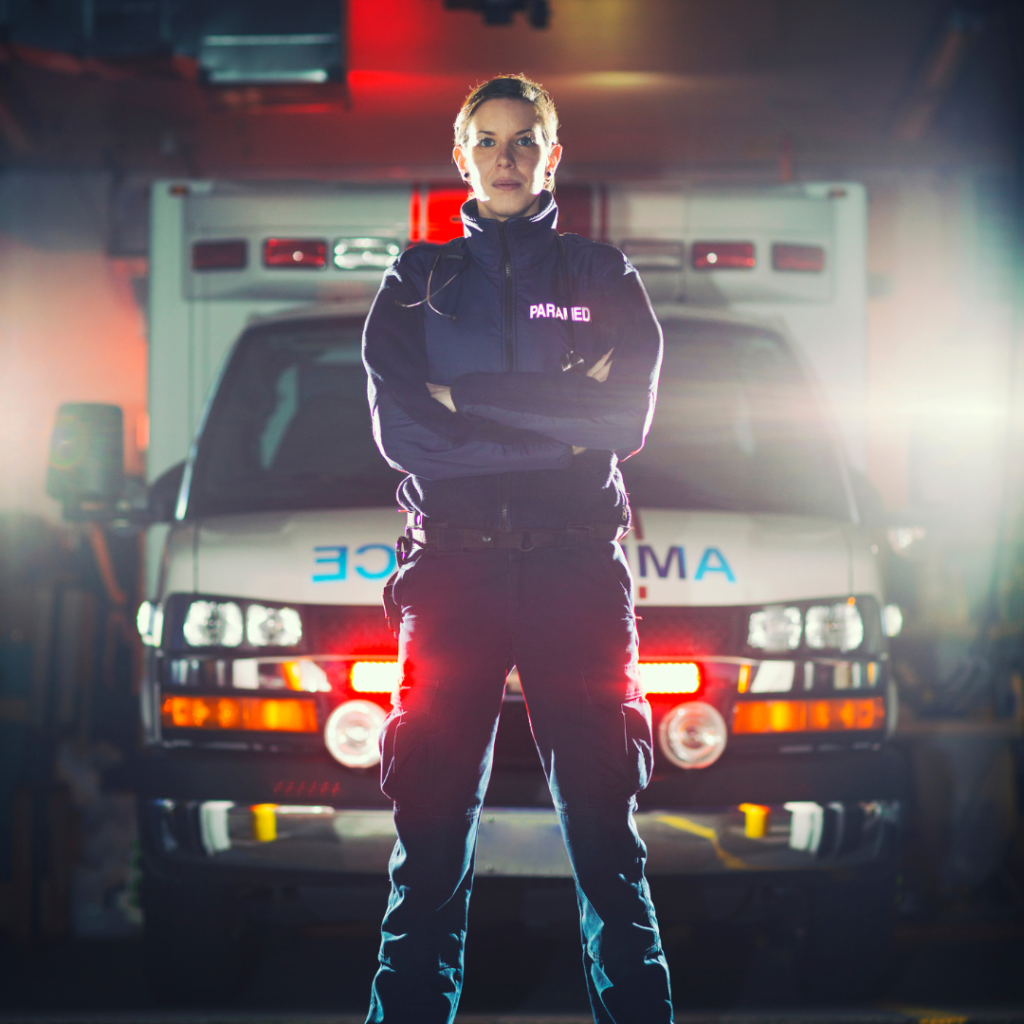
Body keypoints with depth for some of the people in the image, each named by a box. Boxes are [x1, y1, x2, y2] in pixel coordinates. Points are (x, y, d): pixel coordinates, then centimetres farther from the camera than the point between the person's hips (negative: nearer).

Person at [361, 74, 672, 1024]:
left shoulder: (602, 277, 13)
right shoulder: (416, 283, 14)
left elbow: (626, 417, -2)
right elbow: (399, 430, -1)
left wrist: (469, 401, -5)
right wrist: (555, 422, -6)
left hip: (576, 570, 0)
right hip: (453, 570, 0)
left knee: (604, 830, -3)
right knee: (430, 836, -3)